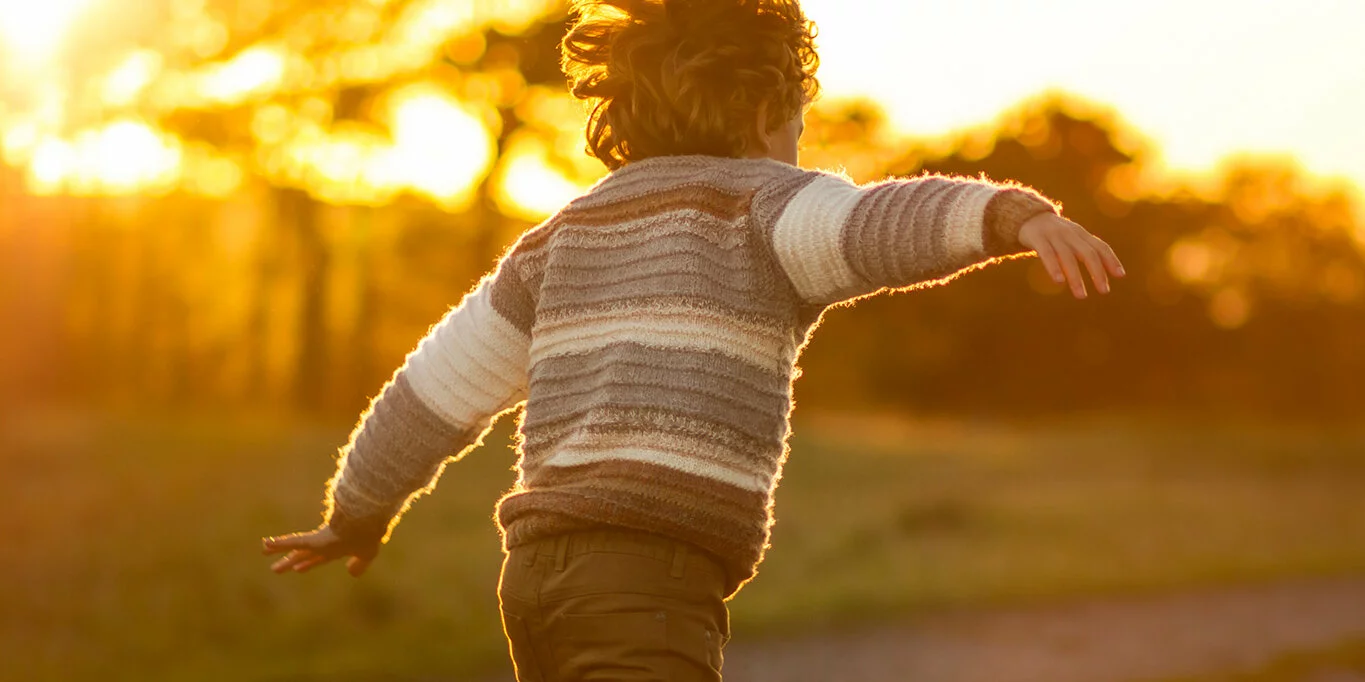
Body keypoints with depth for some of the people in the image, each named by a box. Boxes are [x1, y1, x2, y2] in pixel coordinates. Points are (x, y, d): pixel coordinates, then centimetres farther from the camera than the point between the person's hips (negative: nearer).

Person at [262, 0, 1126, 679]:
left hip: (547, 564, 8)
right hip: (648, 573, -8)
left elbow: (441, 384, 23)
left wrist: (360, 513, 37)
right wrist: (1013, 215, -40)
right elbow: (875, 225, -23)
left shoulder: (568, 233, 20)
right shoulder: (760, 202, 0)